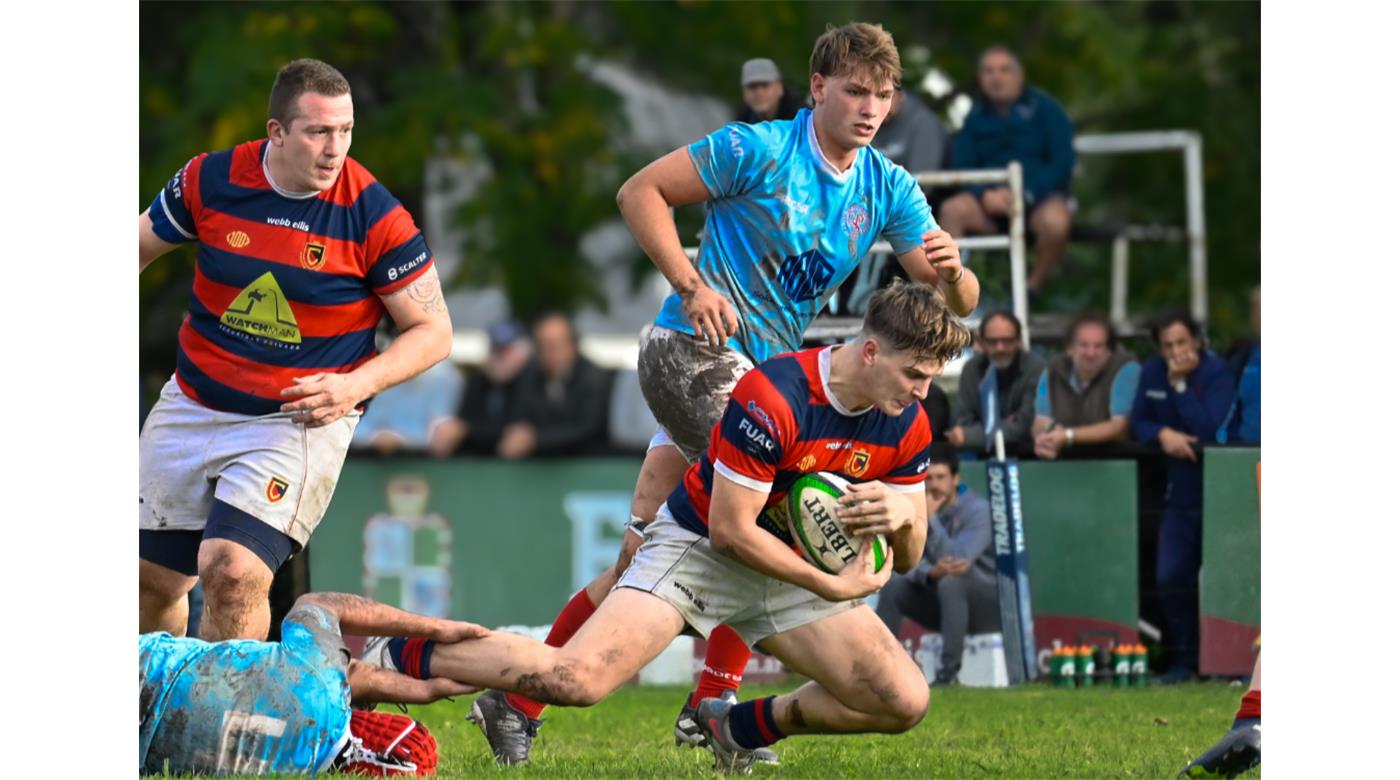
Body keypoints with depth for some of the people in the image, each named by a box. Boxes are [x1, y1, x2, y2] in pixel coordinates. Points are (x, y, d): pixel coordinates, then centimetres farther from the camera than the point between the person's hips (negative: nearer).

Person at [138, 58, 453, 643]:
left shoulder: (374, 216, -15)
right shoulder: (210, 180, -7)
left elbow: (432, 330, -6)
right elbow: (140, 247, 13)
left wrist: (358, 384, -21)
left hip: (298, 421, -4)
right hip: (191, 408, 4)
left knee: (232, 571, -23)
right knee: (148, 580, 12)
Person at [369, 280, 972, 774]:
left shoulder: (907, 424, -7)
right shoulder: (771, 398, -27)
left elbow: (907, 558, 2)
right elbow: (730, 530, -22)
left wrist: (905, 516, -22)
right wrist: (830, 586, -20)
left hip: (792, 567, 6)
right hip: (698, 547, -6)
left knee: (904, 701, -9)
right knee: (576, 678, -27)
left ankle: (740, 726, 14)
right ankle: (394, 655, -9)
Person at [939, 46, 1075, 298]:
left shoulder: (1043, 108, 3)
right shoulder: (977, 117, 13)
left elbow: (1062, 163, -4)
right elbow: (962, 167, 8)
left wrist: (1024, 193, -18)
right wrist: (985, 195, -14)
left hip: (1040, 195, -3)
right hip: (991, 199, 3)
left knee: (1054, 221, -37)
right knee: (952, 210, -28)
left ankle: (1032, 289, -15)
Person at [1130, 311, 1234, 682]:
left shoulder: (1216, 373, -12)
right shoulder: (1152, 372, 6)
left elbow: (1210, 430, -23)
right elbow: (1137, 423, 8)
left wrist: (1181, 384, -21)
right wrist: (1162, 433, -12)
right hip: (1180, 493, 5)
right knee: (1170, 579, -1)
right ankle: (1184, 660, 10)